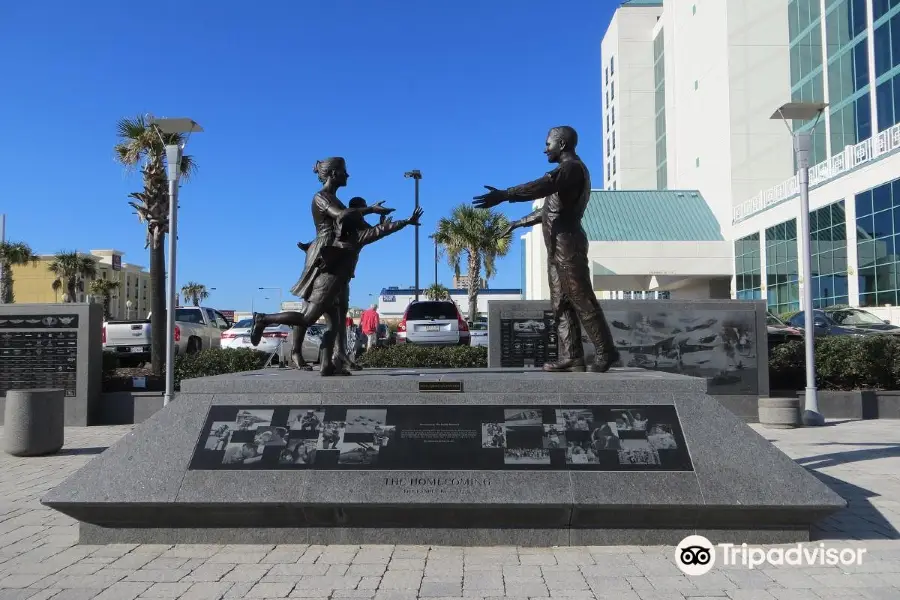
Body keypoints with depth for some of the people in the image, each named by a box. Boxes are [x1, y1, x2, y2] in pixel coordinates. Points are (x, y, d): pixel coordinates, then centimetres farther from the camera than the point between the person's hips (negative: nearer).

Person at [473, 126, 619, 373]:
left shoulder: (572, 167, -8)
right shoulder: (567, 171, 23)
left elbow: (542, 186, -26)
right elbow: (550, 209, 32)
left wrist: (503, 195, -35)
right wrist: (519, 223, 34)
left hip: (567, 244, -10)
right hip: (558, 247, 10)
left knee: (582, 300, -9)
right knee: (562, 304, 6)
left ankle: (606, 352, -5)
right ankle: (571, 357, 5)